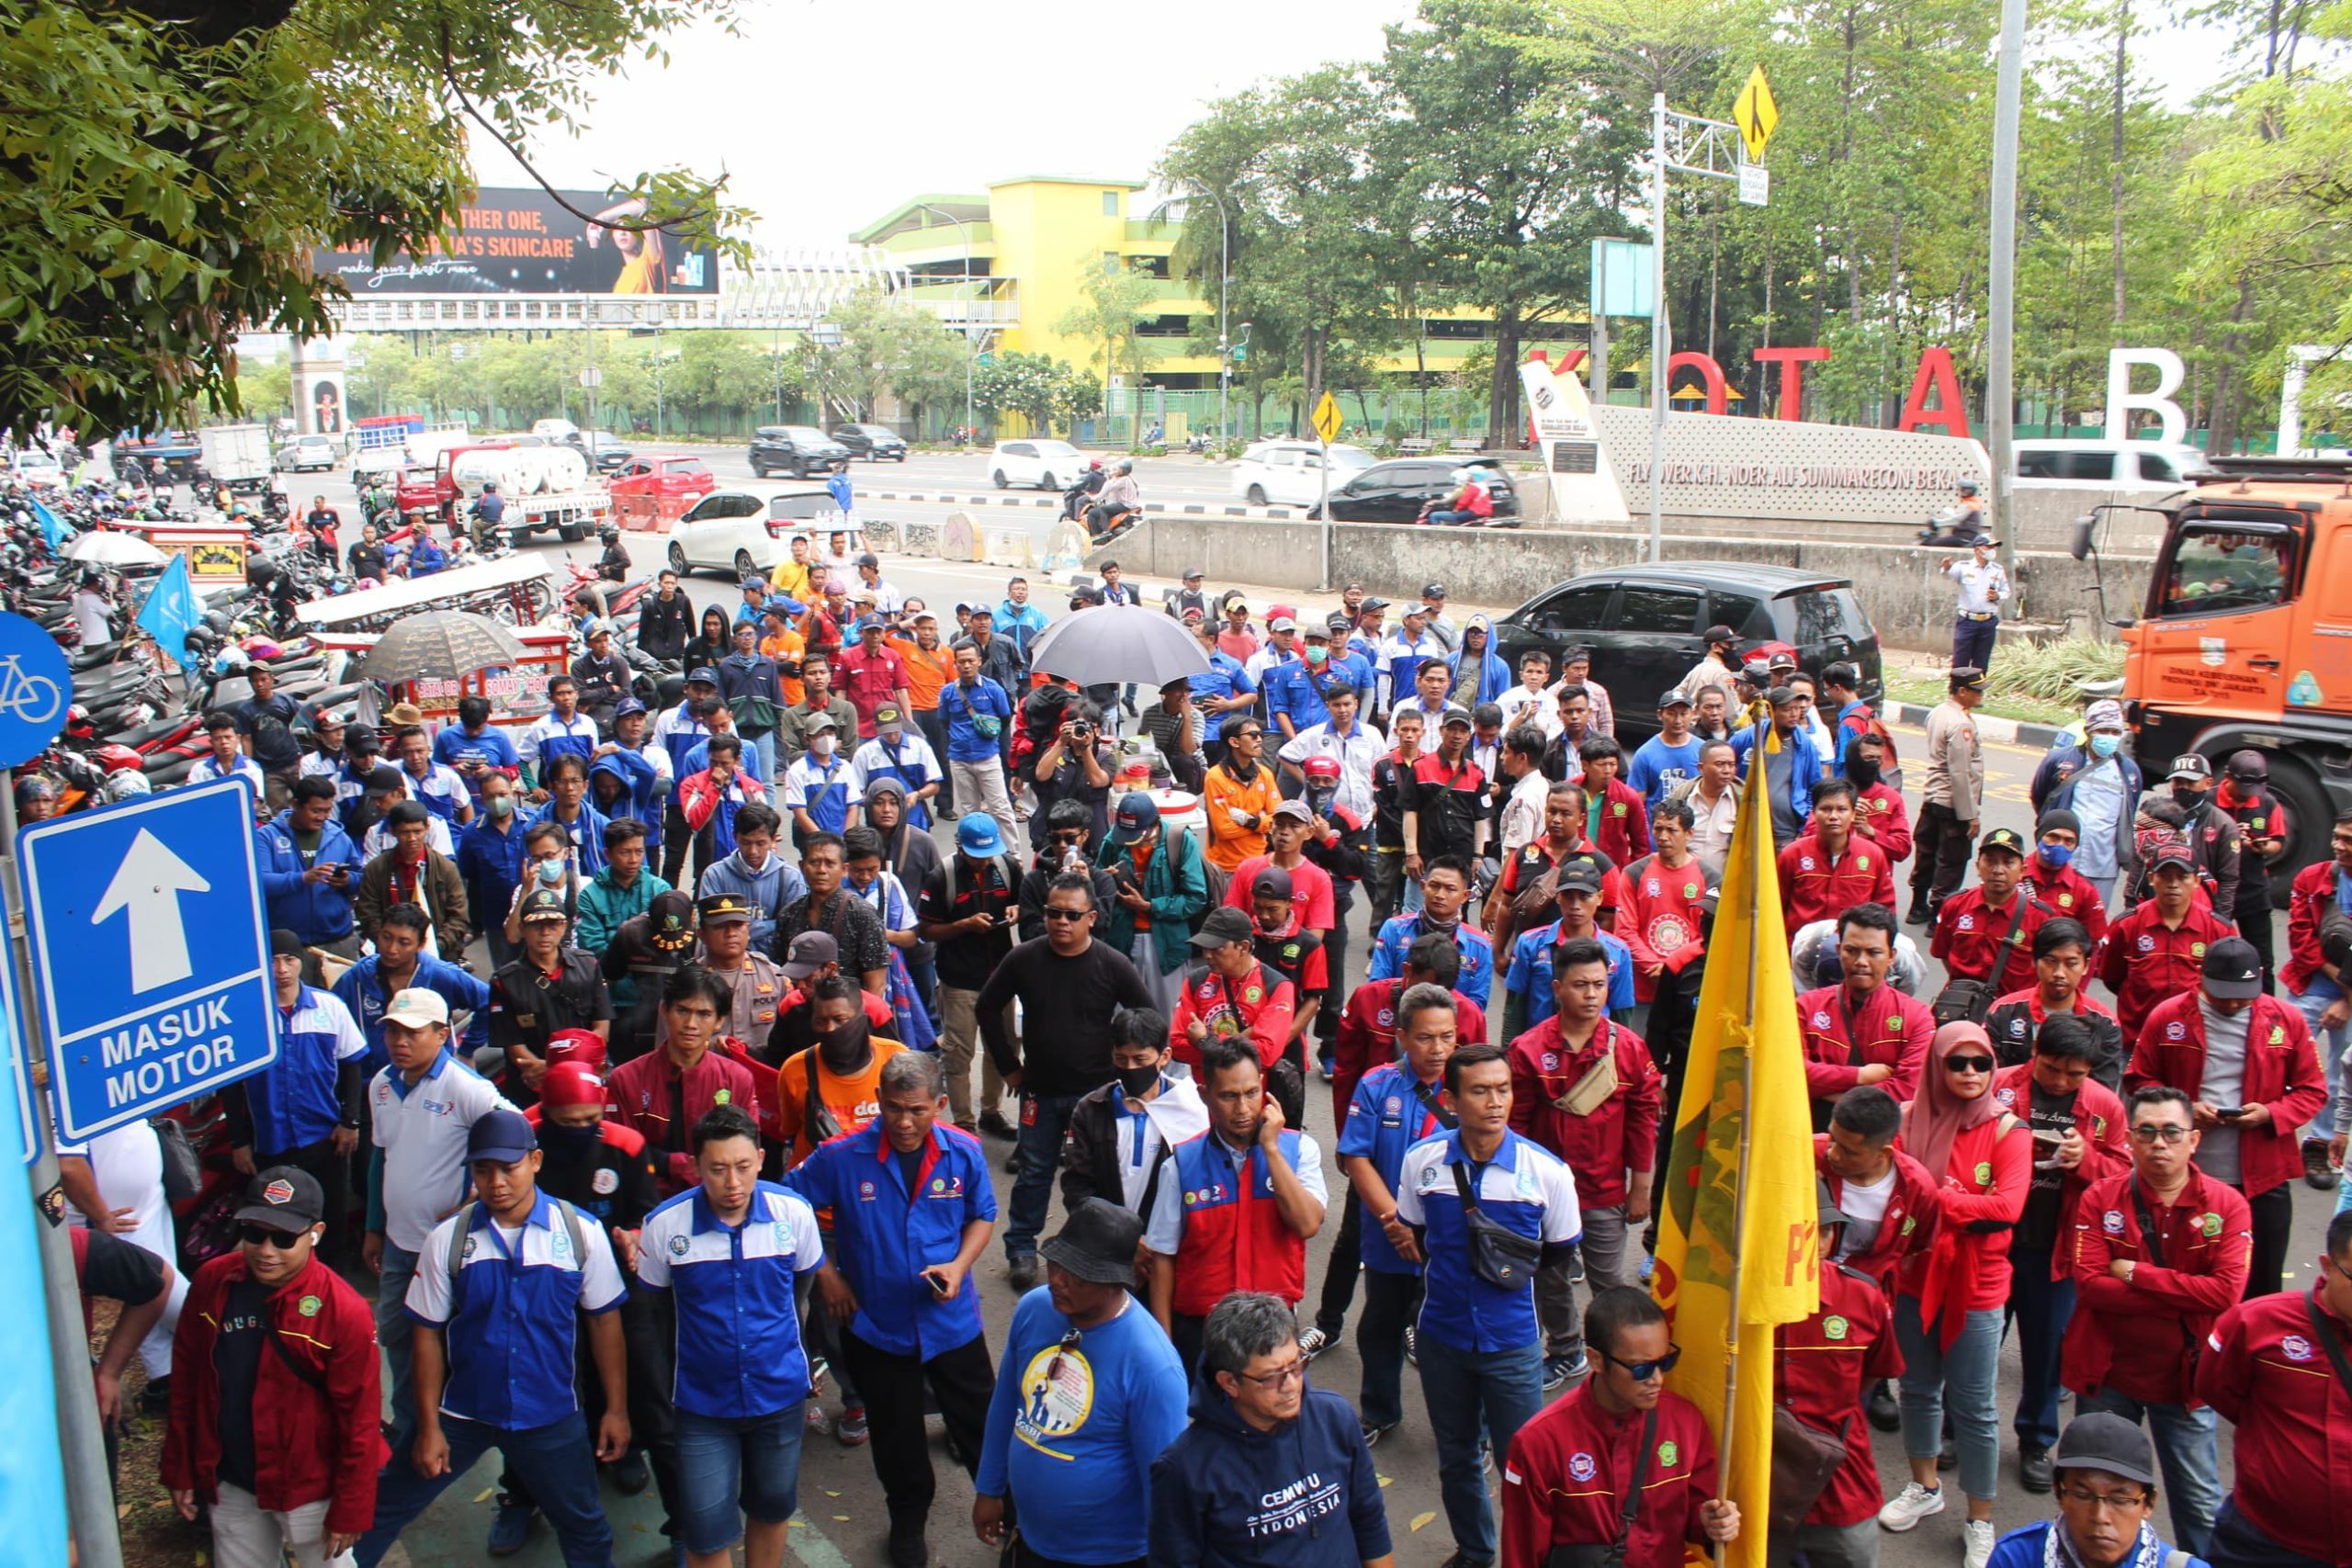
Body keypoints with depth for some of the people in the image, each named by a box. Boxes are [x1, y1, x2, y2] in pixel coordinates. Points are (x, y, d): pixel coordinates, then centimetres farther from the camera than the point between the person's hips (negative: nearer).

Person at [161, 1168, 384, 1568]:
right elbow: (185, 1380, 2)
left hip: (308, 1491, -4)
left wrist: (350, 1511, -12)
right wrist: (179, 1471, 6)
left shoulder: (343, 1311, -23)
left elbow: (360, 1419, -16)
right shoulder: (212, 1281, -9)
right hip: (229, 1487, 4)